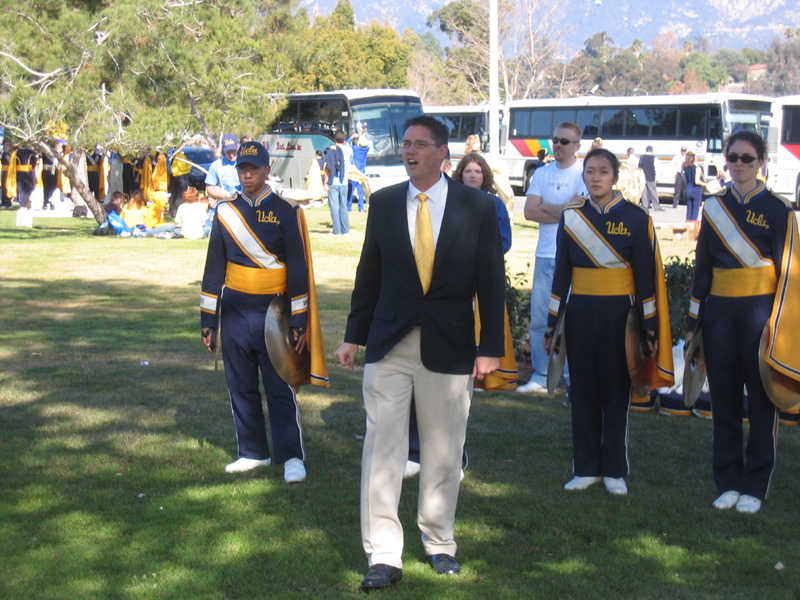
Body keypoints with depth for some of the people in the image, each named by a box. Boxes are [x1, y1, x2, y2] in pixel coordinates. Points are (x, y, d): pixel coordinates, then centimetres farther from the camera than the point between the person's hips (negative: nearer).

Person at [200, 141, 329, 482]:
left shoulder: (285, 211, -3)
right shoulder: (225, 212, 6)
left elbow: (298, 268, -4)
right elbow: (214, 268, 10)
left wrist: (299, 321, -9)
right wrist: (208, 319, 7)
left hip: (273, 312, -3)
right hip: (235, 311, 4)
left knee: (281, 389, -1)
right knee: (241, 387, 9)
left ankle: (292, 457, 7)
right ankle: (253, 453, 21)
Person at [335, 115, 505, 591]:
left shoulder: (478, 207, -1)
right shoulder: (384, 203, 4)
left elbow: (492, 282, -1)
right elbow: (369, 274, 10)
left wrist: (490, 348, -6)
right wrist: (355, 335, 11)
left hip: (449, 348, -1)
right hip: (389, 345, 1)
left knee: (444, 453, 10)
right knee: (382, 446, -4)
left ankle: (440, 542, 28)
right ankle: (384, 556, 1)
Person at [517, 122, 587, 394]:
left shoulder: (585, 174, 0)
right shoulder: (541, 174, 13)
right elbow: (529, 211, 2)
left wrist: (546, 206, -2)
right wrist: (563, 212, -7)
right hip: (545, 256, 4)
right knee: (539, 319, 4)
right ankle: (540, 376, 14)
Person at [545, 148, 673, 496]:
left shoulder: (635, 218, -3)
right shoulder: (571, 216, 4)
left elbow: (646, 275, -2)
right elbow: (561, 273, 7)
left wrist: (649, 327, -5)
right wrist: (552, 323, 5)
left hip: (619, 313, -2)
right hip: (580, 312, 3)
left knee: (616, 390, 4)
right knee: (583, 389, 6)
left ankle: (614, 470, 14)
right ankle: (586, 468, 16)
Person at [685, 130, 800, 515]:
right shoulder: (714, 208, 7)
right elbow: (703, 267, 11)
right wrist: (694, 320, 9)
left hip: (759, 310, -3)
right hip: (720, 310, 3)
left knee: (761, 399, 2)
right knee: (724, 396, 7)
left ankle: (755, 486, 10)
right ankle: (728, 482, 17)